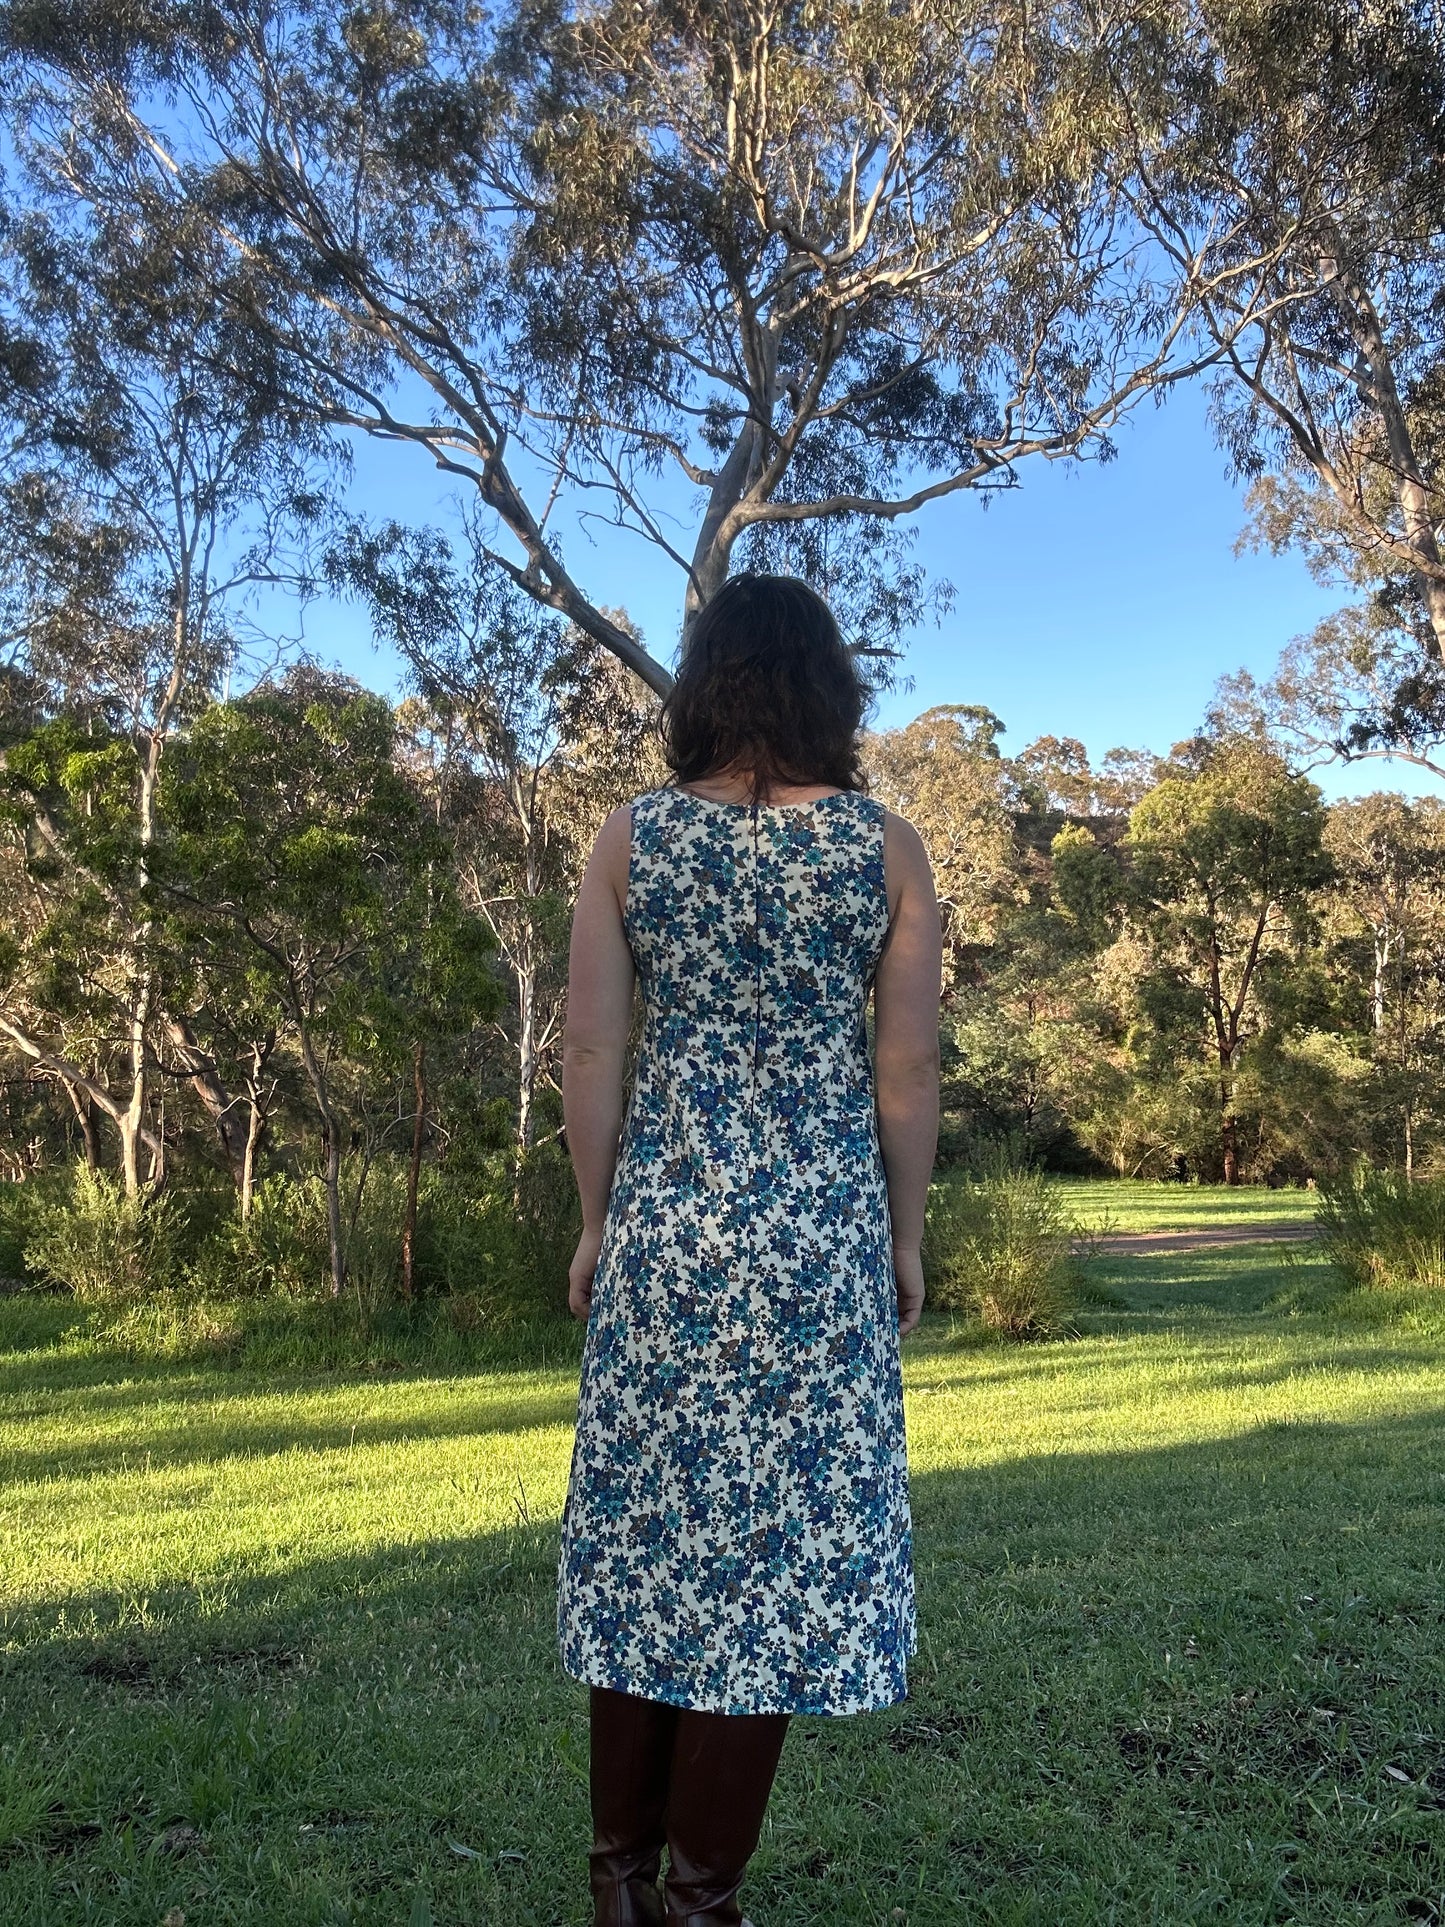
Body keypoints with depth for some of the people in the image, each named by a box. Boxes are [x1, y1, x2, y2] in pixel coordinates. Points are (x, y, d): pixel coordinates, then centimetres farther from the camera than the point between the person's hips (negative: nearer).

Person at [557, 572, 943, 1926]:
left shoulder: (631, 836, -1)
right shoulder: (885, 846, -3)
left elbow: (590, 1054, -2)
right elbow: (908, 1071, -2)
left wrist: (597, 1221, 8)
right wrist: (904, 1240, 8)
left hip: (665, 1213, 2)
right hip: (822, 1225, -1)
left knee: (651, 1527, 13)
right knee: (782, 1537, 8)